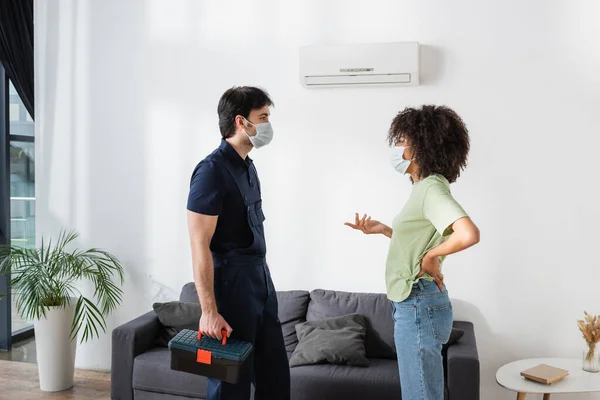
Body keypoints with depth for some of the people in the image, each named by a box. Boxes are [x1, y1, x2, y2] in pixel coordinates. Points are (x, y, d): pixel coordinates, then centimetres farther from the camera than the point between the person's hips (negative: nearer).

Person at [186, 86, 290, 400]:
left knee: (275, 370, 16)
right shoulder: (212, 170, -16)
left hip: (261, 277, 9)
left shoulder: (248, 166, 10)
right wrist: (208, 310, -22)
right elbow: (199, 245, -20)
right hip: (231, 282, -8)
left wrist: (260, 276, 17)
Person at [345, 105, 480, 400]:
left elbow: (469, 235, -35)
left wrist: (432, 257, -21)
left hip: (419, 306, -10)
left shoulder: (431, 188, -18)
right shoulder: (425, 187, 12)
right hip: (415, 304, 10)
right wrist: (382, 229, 12)